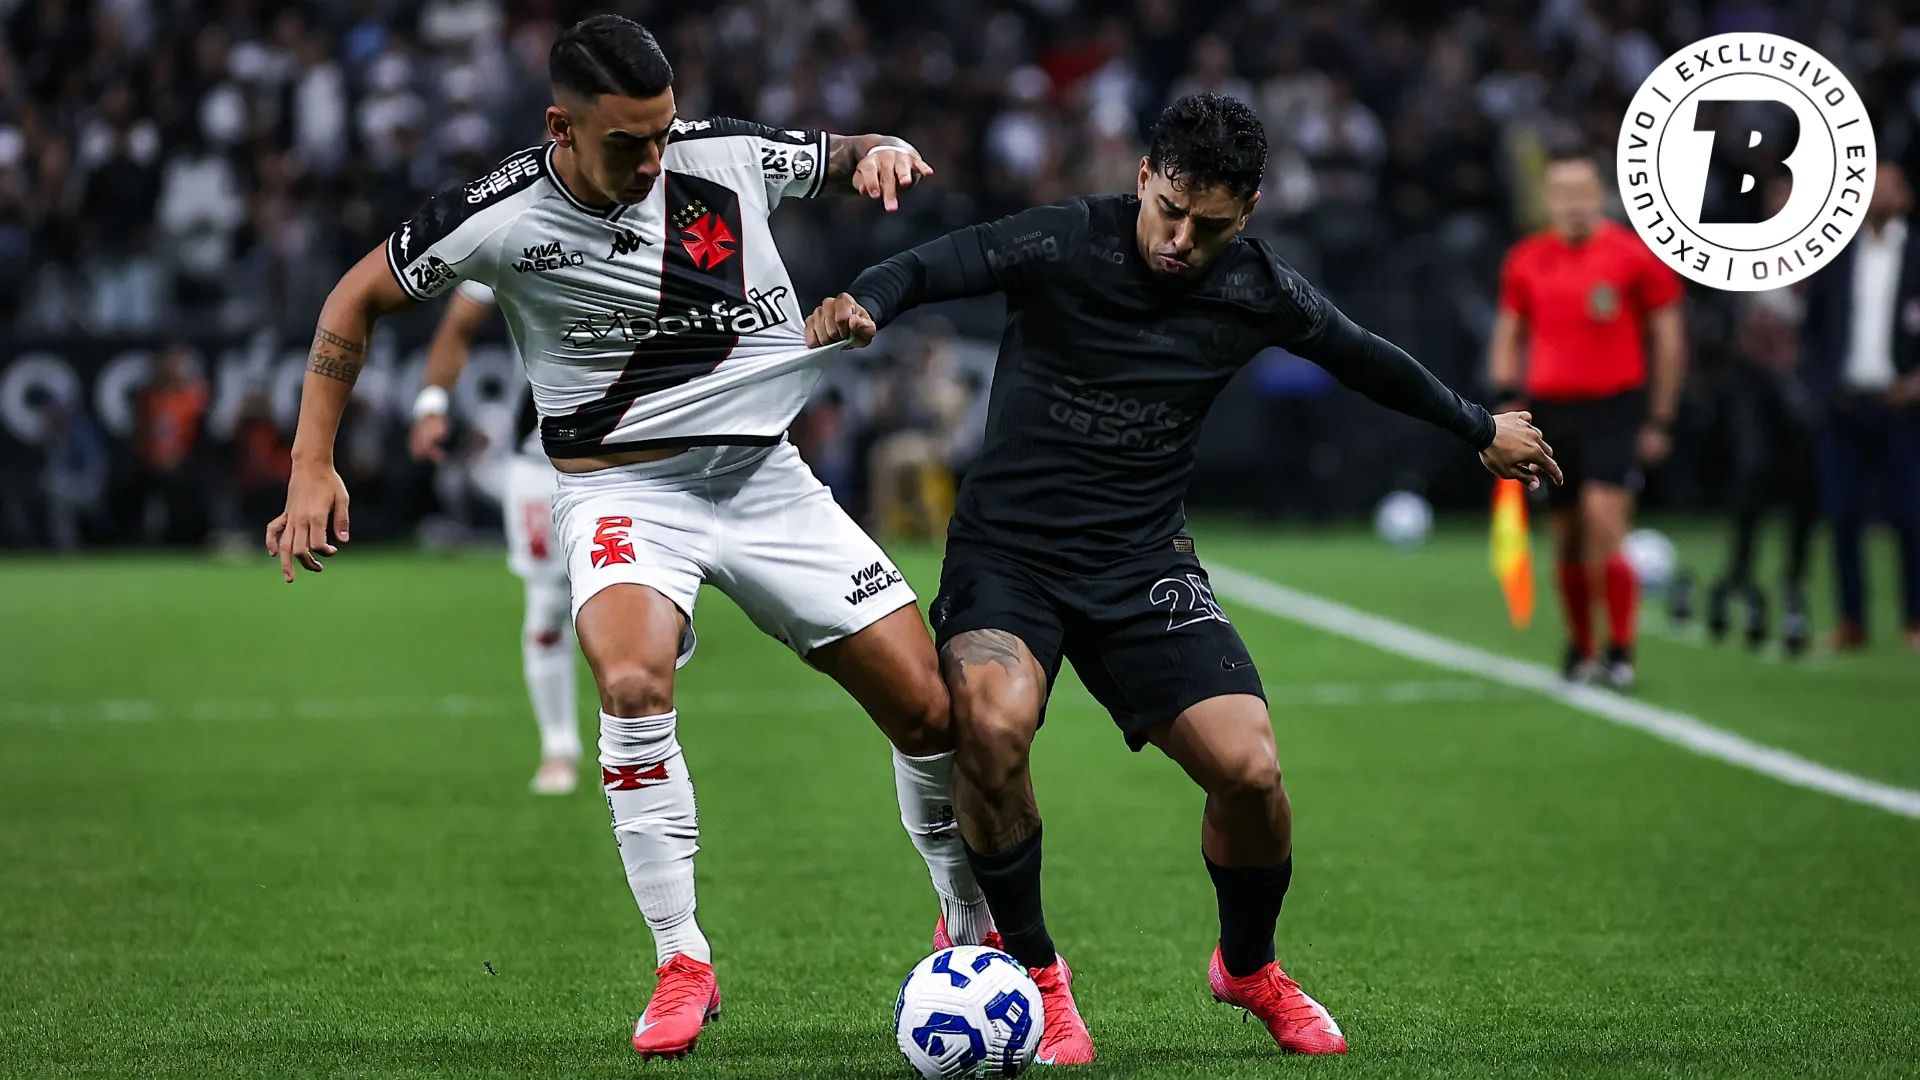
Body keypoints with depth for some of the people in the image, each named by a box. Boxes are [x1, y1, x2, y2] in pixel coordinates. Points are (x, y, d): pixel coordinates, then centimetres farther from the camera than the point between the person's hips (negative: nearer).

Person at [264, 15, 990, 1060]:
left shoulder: (727, 154, -7)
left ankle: (978, 928, 25)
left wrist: (881, 151, -10)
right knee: (632, 683, -34)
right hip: (624, 494, -3)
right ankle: (682, 963, -19)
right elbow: (357, 300, 1)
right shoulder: (502, 215, -14)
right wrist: (312, 465, -3)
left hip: (765, 478, 3)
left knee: (933, 707, -2)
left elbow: (842, 156, 15)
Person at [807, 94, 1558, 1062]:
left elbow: (1362, 359, 17)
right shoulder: (1067, 243, -13)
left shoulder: (1256, 290, -1)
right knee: (994, 722, -32)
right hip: (1006, 550, -3)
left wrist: (1482, 429, 31)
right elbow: (937, 267, -27)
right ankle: (1032, 970, -8)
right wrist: (863, 302, -50)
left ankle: (1249, 968, 20)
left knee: (1251, 771, -14)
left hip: (1142, 564, 3)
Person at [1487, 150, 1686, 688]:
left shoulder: (1634, 255, -3)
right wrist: (1507, 397, 4)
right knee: (1567, 541, 7)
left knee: (1604, 519, -19)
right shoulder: (1525, 261, 8)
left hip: (1616, 407, -4)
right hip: (1550, 410, 4)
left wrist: (1660, 419, 0)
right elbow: (1509, 334, 18)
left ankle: (1621, 651, -13)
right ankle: (1580, 648, 21)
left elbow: (1667, 336, 2)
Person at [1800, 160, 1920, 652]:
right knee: (1843, 519, 1)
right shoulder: (1834, 256, 10)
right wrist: (1820, 384, 1)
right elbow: (1812, 328, 14)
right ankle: (1851, 622, 8)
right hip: (1844, 406, 3)